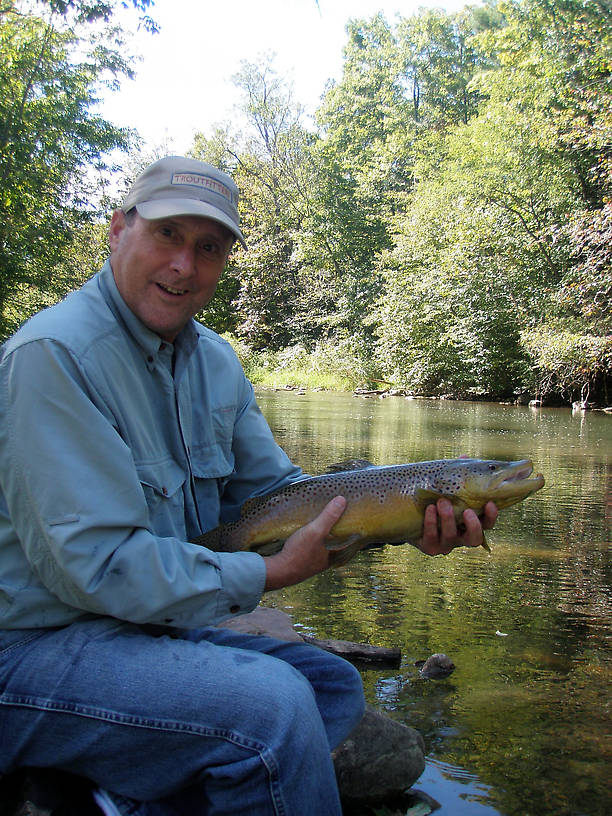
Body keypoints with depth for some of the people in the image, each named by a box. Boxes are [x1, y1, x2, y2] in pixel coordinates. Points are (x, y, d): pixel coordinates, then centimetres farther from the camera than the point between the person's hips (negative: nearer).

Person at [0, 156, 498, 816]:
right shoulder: (54, 354, -19)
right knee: (272, 703, -27)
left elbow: (275, 493, 10)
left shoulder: (215, 361, 8)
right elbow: (96, 564, -24)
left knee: (334, 686, 7)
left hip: (153, 629, 9)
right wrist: (268, 575, -17)